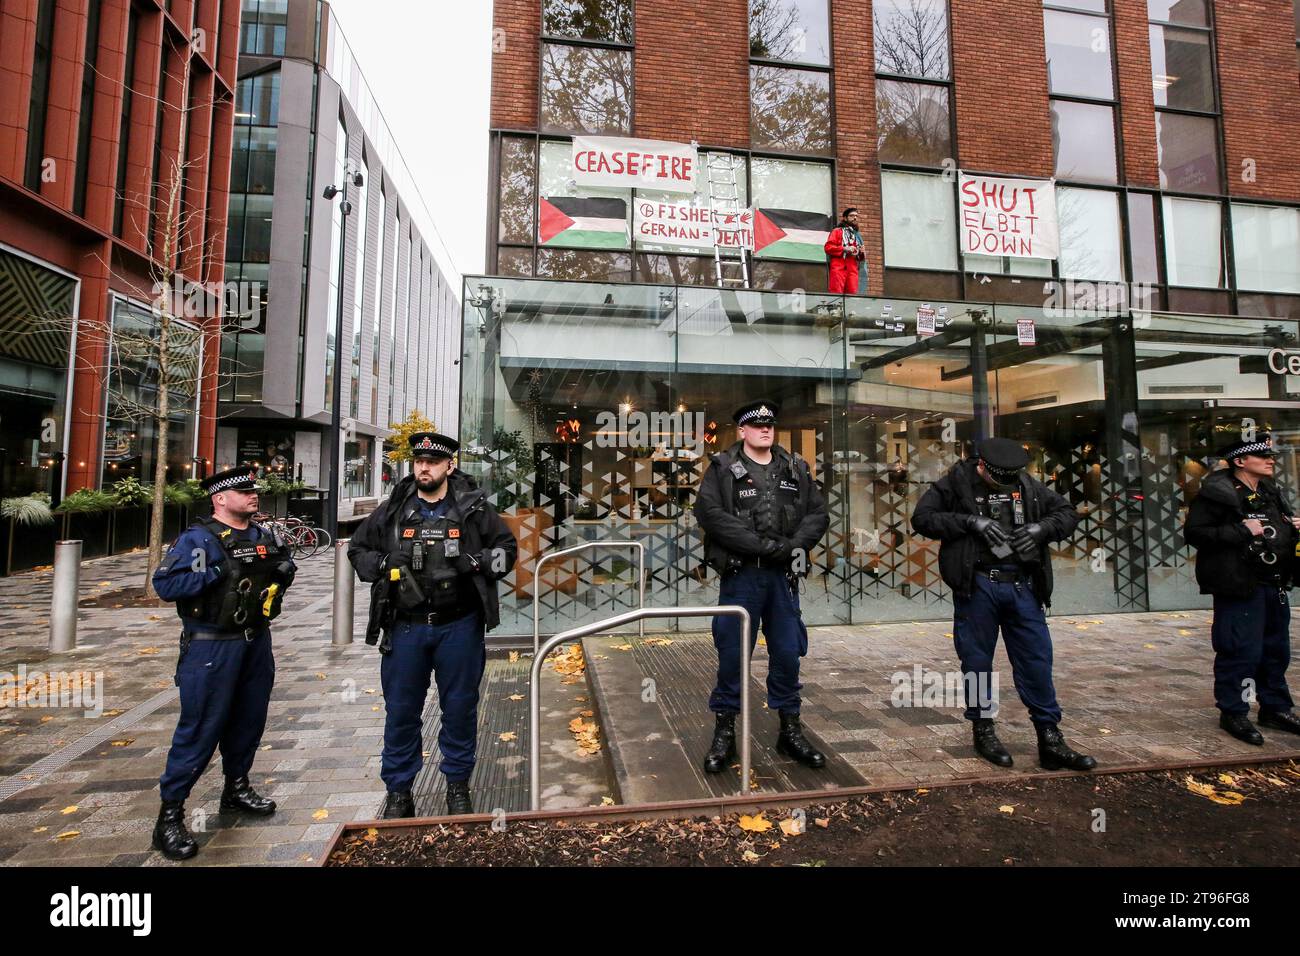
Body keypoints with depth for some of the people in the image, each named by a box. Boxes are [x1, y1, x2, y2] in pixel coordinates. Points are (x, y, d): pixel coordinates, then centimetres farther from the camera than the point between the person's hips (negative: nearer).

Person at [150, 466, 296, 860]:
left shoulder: (264, 536, 8)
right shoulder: (198, 538, -12)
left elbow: (286, 569, 15)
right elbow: (164, 583, -20)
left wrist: (282, 568, -7)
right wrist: (221, 570, -25)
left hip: (256, 642, 7)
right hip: (212, 647, -7)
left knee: (249, 720, 16)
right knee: (200, 728, -2)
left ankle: (236, 788, 35)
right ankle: (169, 814, 12)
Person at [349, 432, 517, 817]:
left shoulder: (474, 508, 0)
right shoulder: (392, 510, 5)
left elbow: (507, 547, 5)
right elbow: (357, 550, 14)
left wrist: (478, 562, -14)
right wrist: (383, 564, -7)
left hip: (459, 626, -1)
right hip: (405, 627, 2)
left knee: (460, 708, 11)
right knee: (401, 710, 11)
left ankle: (458, 785, 31)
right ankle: (398, 790, 30)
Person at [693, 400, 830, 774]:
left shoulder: (795, 469, 12)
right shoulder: (722, 468, -1)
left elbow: (818, 514, 7)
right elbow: (709, 512, -15)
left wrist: (793, 546, -12)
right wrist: (764, 545, -18)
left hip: (784, 575, 4)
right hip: (740, 575, -3)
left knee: (788, 653, 11)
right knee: (732, 655, 3)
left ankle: (790, 731, 28)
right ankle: (724, 732, 19)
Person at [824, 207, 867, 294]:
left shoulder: (857, 235, 28)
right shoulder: (837, 231, 14)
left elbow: (861, 258, 30)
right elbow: (828, 247, -2)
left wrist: (862, 253, 6)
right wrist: (845, 249, -10)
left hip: (853, 270, 5)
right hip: (839, 268, -4)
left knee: (852, 294, -8)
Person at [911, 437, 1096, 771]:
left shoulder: (1027, 485, 10)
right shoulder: (957, 483, -3)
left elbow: (1067, 513, 16)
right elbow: (921, 518, -9)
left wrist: (1042, 528, -5)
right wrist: (971, 522, -18)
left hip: (1022, 586, 4)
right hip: (977, 586, -4)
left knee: (1037, 660, 8)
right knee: (977, 662, 6)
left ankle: (1050, 740, 21)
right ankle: (983, 731, 23)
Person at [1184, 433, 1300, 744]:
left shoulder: (1272, 492, 15)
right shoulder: (1217, 493, -13)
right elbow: (1194, 532, -21)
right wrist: (1241, 530, -23)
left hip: (1275, 585, 9)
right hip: (1240, 586, -9)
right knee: (1241, 651, -5)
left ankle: (1275, 708, 31)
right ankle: (1233, 713, 8)